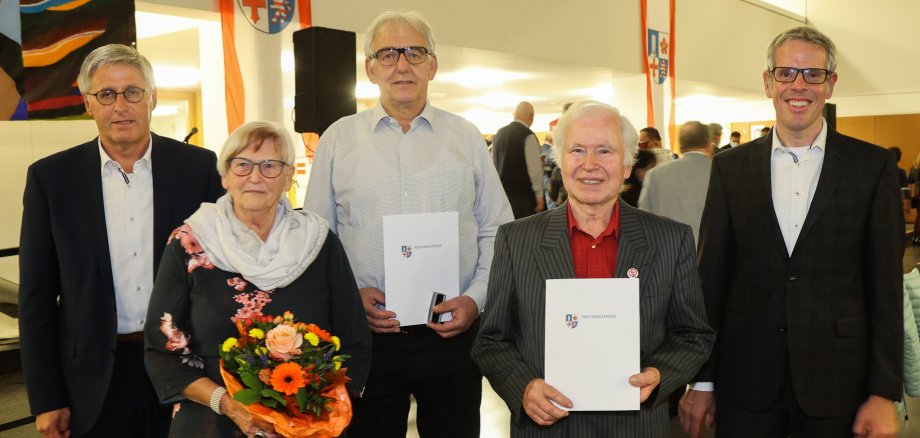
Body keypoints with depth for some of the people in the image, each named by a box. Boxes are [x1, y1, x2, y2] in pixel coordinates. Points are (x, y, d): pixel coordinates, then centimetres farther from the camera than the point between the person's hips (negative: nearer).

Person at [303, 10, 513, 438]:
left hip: (453, 333, 1)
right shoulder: (338, 139, 4)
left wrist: (476, 298, -6)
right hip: (366, 331, 0)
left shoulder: (466, 138, 5)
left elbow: (497, 234, 7)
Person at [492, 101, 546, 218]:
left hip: (501, 193, 7)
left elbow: (493, 162, 17)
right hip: (522, 195, -7)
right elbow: (535, 168, -14)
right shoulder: (528, 135, -12)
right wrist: (539, 195, -8)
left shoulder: (499, 133, 10)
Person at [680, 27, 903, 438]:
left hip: (836, 386, 0)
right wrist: (701, 380, 2)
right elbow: (711, 276, 2)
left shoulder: (872, 165, -1)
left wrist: (884, 392, -4)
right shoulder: (730, 167, 2)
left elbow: (885, 285, -1)